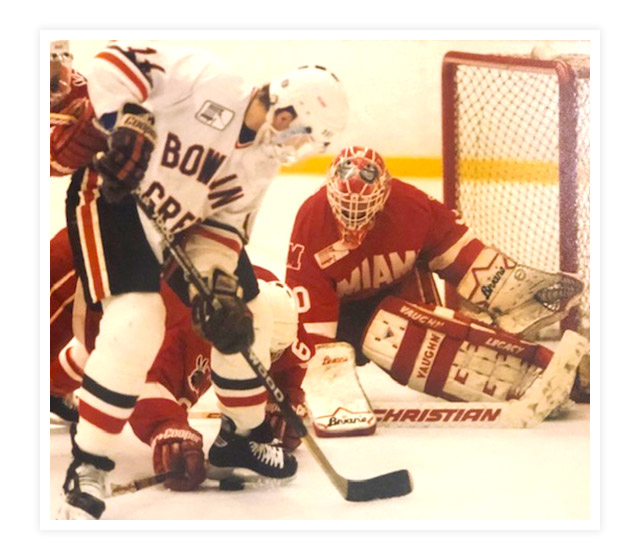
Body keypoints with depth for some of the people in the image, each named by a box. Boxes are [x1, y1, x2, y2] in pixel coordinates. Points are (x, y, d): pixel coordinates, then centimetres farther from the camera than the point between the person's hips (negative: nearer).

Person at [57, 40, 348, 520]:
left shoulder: (262, 164, -1)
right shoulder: (209, 80, -22)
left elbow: (223, 226, -2)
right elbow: (116, 61, -24)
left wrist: (218, 285, -16)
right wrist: (126, 122, -33)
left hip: (184, 219, 8)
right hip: (113, 196, -8)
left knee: (242, 317, 9)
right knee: (135, 326, -23)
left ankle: (240, 436, 31)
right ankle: (88, 467, -10)